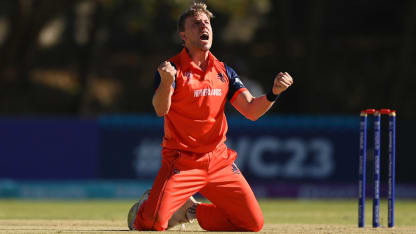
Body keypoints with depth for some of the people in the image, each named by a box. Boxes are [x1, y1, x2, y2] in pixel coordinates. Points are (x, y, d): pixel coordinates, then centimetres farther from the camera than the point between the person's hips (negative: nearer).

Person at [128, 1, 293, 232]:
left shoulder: (224, 72, 9)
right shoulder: (173, 68, -7)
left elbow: (251, 111, 2)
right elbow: (161, 109, -23)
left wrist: (273, 93, -18)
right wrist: (166, 81, -43)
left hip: (218, 160, 5)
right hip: (181, 161, -5)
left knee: (254, 223, -1)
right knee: (153, 223, -22)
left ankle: (192, 211, 21)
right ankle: (147, 206, 18)